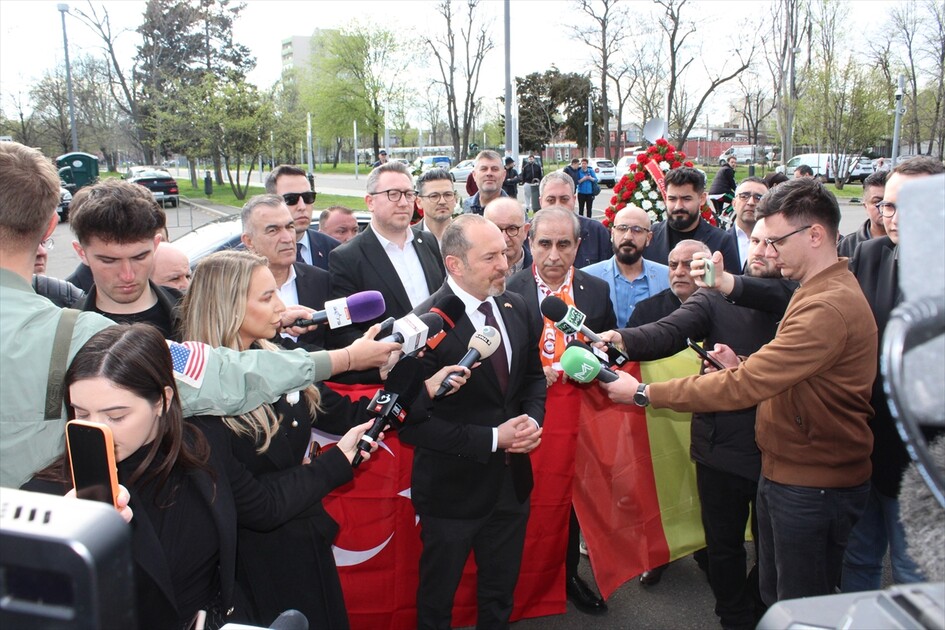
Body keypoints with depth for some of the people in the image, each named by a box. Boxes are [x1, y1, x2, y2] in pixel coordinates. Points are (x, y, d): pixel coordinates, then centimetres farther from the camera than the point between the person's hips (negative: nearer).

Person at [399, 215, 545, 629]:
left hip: (511, 481, 6)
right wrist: (492, 438, -22)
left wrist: (532, 419, -8)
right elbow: (412, 423, -22)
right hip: (454, 487, -5)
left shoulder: (516, 308, -2)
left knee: (500, 595, 25)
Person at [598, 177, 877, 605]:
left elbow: (743, 387, -28)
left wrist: (644, 393, -23)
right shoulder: (818, 291, 11)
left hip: (812, 486, -9)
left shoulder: (829, 306, -25)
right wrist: (742, 366, -2)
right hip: (784, 472, 10)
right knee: (774, 600, 21)